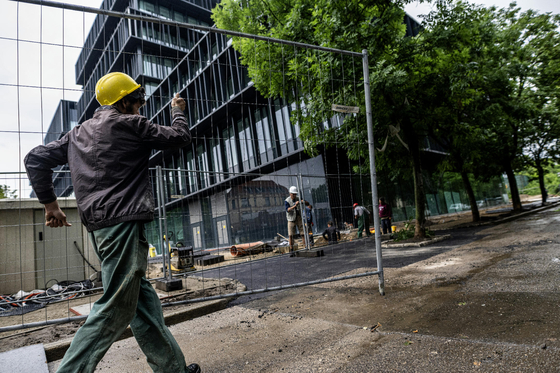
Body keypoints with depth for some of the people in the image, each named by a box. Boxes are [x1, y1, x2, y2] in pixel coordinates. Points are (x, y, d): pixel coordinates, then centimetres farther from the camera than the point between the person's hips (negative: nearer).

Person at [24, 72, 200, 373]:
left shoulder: (79, 132, 20)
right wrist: (177, 111, 24)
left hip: (97, 225, 9)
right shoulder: (130, 124, -2)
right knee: (116, 308, -6)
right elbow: (180, 137, 5)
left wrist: (50, 202, 21)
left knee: (142, 296, 11)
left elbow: (36, 159, 19)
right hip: (122, 221, -9)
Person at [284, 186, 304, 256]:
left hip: (299, 218, 3)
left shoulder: (298, 199, 1)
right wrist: (294, 205, -37)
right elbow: (288, 210, -23)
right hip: (291, 219, -2)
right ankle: (291, 251, 3)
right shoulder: (287, 201, -8)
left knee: (303, 233, -2)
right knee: (290, 235, -6)